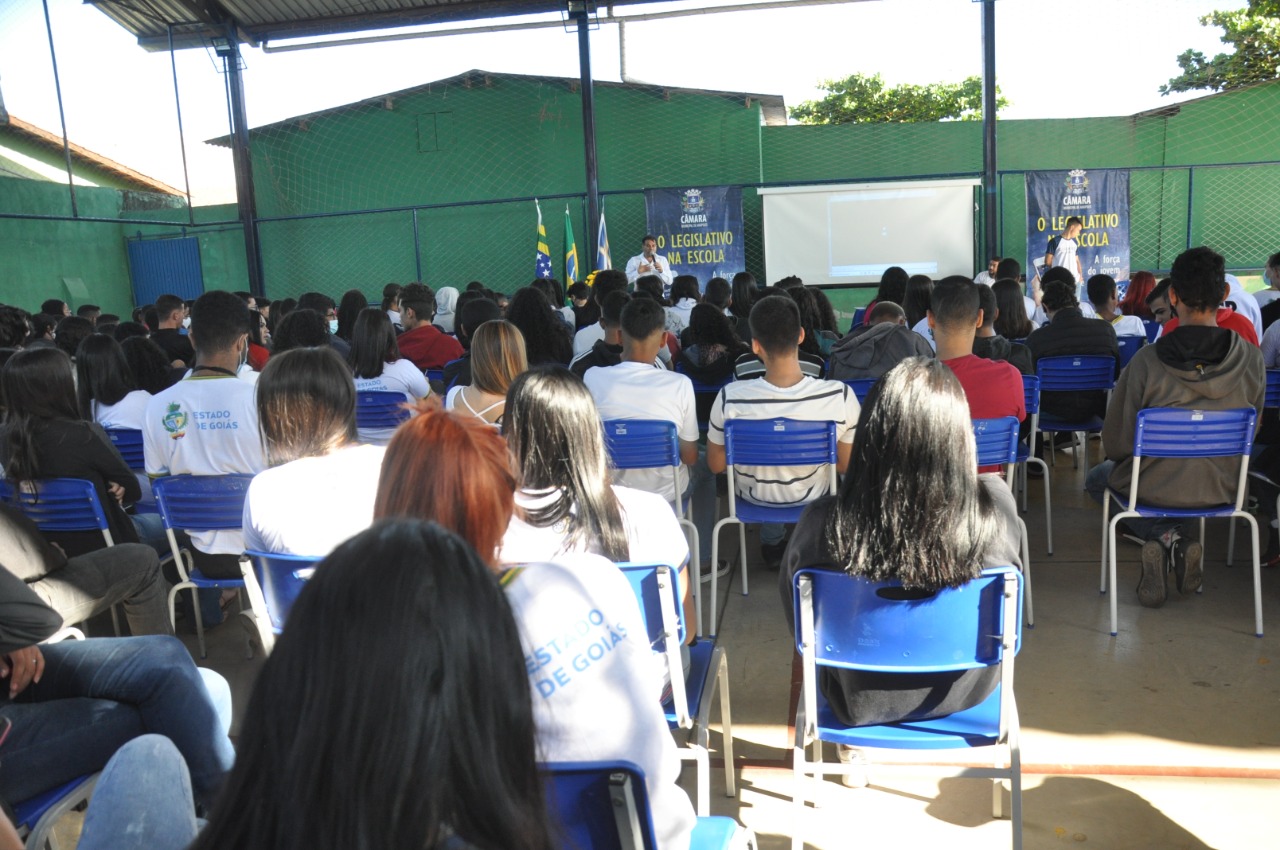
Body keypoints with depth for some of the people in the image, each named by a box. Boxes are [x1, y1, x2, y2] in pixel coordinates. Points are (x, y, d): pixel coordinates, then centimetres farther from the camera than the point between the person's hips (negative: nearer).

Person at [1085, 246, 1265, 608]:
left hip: (1155, 486, -3)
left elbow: (1116, 442, -12)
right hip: (1221, 488, 3)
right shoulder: (1251, 358, -12)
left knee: (1098, 478, 29)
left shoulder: (1147, 360, -21)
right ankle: (1176, 544, 8)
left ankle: (1165, 537, 3)